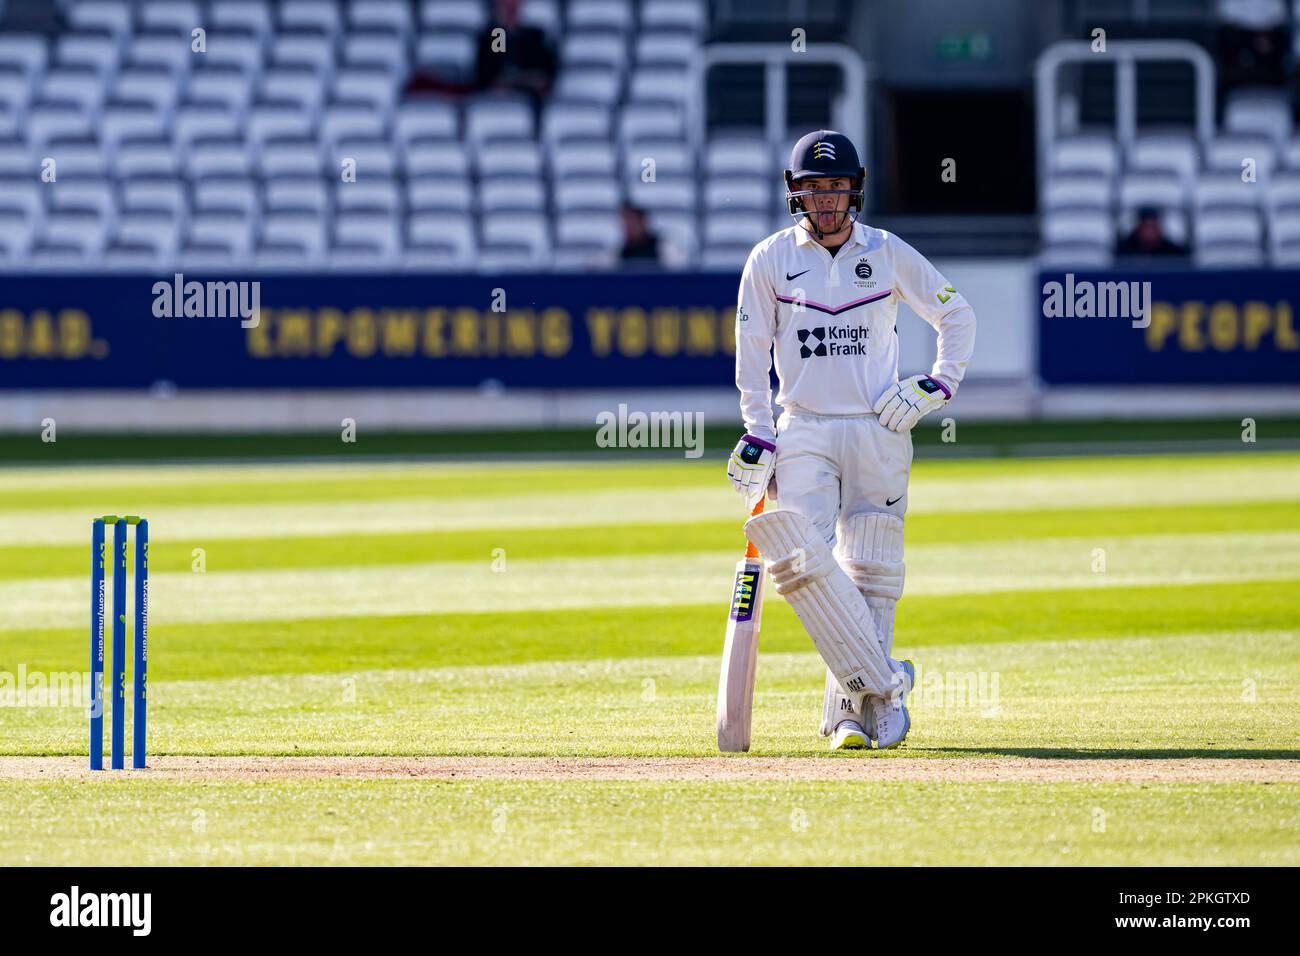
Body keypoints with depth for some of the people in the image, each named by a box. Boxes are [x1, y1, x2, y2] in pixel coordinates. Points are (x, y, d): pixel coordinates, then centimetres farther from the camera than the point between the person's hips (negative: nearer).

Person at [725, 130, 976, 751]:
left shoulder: (888, 254, 3)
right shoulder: (771, 258, 4)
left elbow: (957, 314, 14)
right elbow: (752, 351, 8)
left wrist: (940, 385, 1)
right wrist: (757, 436, 1)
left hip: (879, 431, 0)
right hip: (804, 434, 0)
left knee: (870, 574, -3)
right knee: (802, 559, -19)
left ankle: (854, 710, 3)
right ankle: (882, 683, -17)